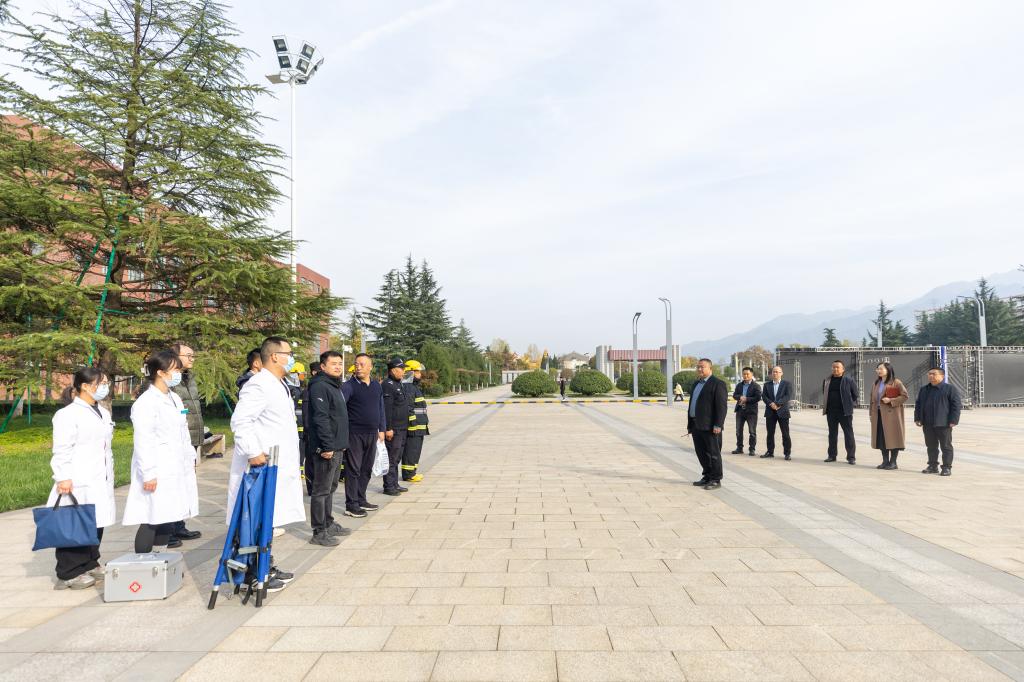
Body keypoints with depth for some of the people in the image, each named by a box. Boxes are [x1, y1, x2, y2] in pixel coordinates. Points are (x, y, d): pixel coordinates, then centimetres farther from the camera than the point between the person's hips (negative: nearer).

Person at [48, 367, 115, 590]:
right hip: (78, 483, -8)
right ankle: (69, 573, 7)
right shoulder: (68, 414, -9)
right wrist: (63, 477, -19)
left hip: (100, 481, 8)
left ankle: (90, 565, 24)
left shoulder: (103, 412, 15)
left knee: (97, 524, 11)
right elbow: (62, 450, -13)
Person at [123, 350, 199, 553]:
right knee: (152, 521, -3)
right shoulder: (146, 403, -11)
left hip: (176, 472, 8)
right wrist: (148, 474, -18)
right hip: (158, 474, -8)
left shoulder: (175, 399, 15)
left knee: (168, 517, 10)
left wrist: (190, 460, 16)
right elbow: (143, 442, -15)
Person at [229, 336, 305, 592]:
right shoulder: (258, 385, -16)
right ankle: (254, 575, 10)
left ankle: (266, 567, 28)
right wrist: (252, 452, -26)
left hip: (279, 467, 10)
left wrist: (292, 464, 19)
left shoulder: (279, 385, 16)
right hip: (261, 466, -10)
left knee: (269, 520, 17)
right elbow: (239, 420, -24)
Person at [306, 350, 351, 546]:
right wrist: (327, 446, -24)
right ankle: (319, 532, 5)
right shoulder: (319, 386, -15)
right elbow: (320, 418, -22)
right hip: (326, 448, -10)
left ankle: (328, 524, 29)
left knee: (331, 487, 18)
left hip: (337, 447, 10)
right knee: (322, 490, -2)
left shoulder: (336, 386, 17)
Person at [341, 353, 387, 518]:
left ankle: (361, 500, 25)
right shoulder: (349, 386, -8)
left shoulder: (376, 386, 11)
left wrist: (382, 429, 15)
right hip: (354, 434, -6)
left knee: (366, 469, 13)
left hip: (372, 434, 6)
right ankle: (351, 505, 5)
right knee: (353, 469, -1)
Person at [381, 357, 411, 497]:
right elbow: (386, 409, -20)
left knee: (396, 458, 16)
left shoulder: (400, 384, 16)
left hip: (402, 428, 10)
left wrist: (406, 426, 21)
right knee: (391, 458, -3)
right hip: (393, 429, -10)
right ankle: (389, 486, 3)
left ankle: (394, 484, 24)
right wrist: (388, 428, -23)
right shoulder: (387, 385, -15)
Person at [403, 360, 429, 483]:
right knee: (411, 449, -5)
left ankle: (412, 471, 24)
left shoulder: (416, 387, 20)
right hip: (413, 427, -11)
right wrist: (413, 423, -22)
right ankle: (408, 474, 0)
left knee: (416, 449, 16)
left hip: (420, 427, 11)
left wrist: (425, 422, 26)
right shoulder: (409, 388, -15)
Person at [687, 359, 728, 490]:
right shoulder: (697, 384, 19)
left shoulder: (718, 384, -8)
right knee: (701, 453, 14)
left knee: (713, 453, 0)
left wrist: (718, 425, -20)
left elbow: (722, 406, -14)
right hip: (696, 425, 8)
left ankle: (716, 480, 9)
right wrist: (690, 424, 17)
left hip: (710, 427, -8)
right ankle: (707, 477, 25)